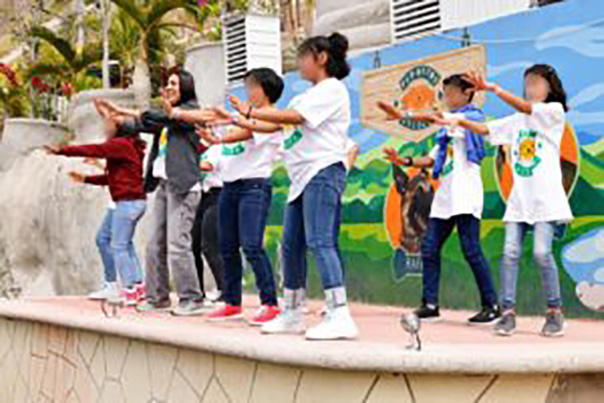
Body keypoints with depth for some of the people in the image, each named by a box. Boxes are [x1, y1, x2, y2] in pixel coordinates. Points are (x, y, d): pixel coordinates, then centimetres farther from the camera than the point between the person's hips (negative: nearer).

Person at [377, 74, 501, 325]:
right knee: (429, 248, 2)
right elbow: (432, 159, 21)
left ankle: (491, 306, -3)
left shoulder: (472, 116, 0)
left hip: (465, 195, -8)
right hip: (445, 195, 8)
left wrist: (404, 115, -22)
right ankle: (430, 304, 6)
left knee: (471, 250, -11)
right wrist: (403, 161, 8)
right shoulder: (448, 126, 25)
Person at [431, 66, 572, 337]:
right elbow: (484, 129, 14)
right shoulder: (517, 121, 18)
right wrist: (458, 122, -3)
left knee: (542, 252, -13)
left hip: (546, 196, -5)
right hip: (519, 197, 5)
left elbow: (526, 108, -14)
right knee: (510, 252, -5)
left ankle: (555, 312, 0)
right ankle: (508, 312, -2)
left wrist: (492, 88, -21)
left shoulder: (554, 111, 2)